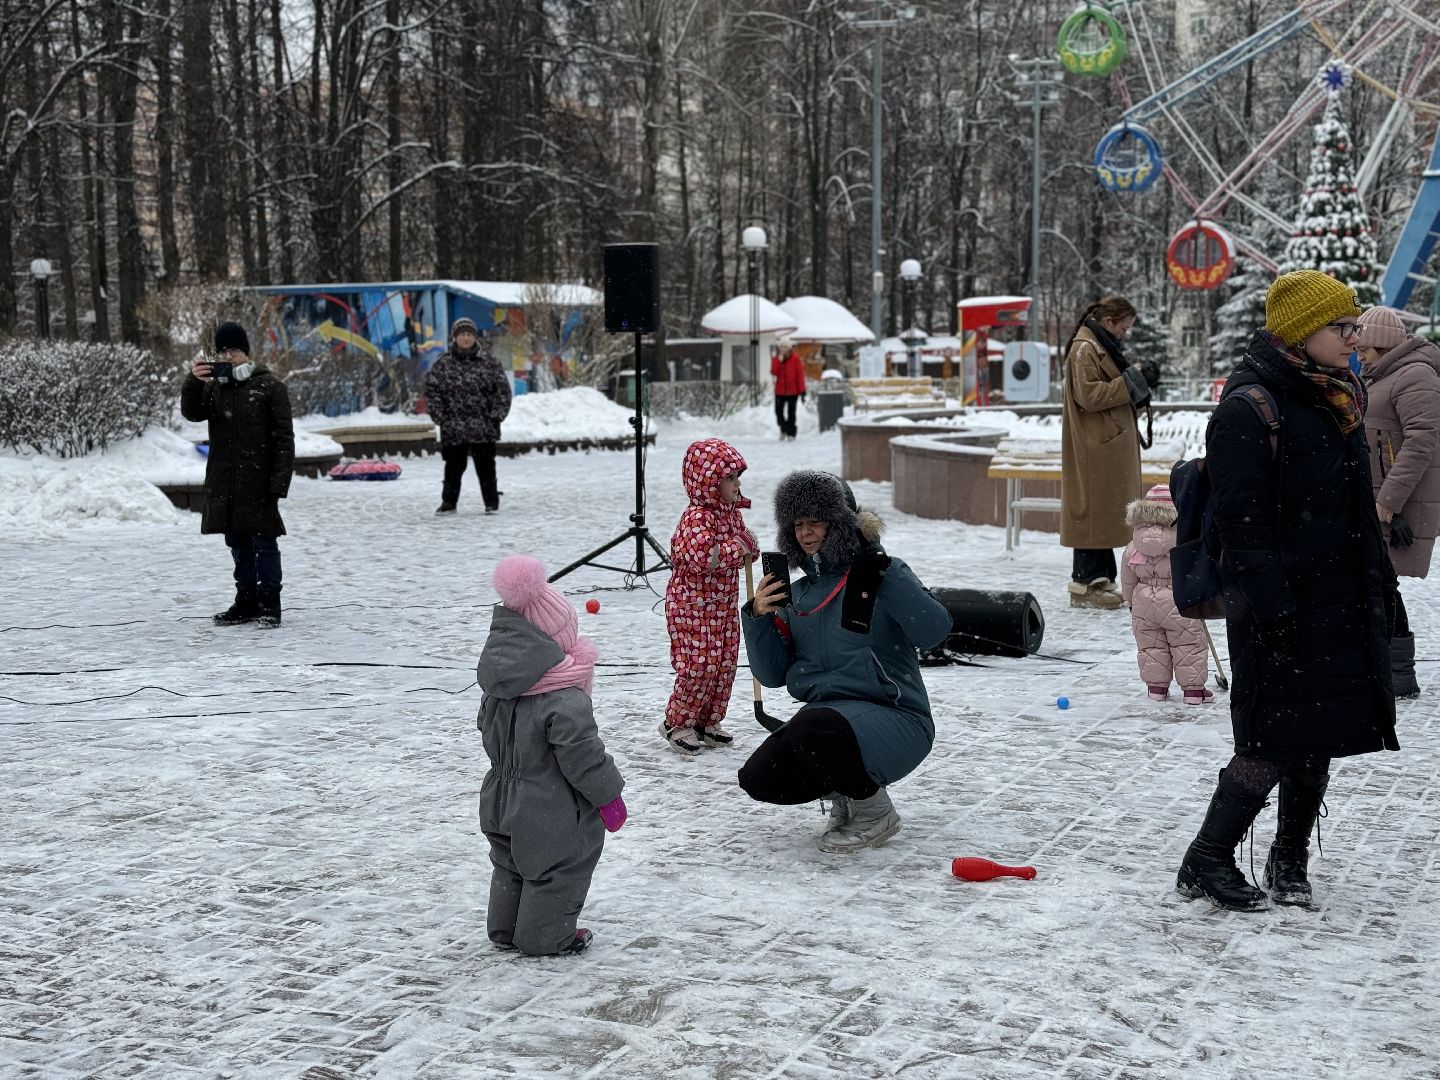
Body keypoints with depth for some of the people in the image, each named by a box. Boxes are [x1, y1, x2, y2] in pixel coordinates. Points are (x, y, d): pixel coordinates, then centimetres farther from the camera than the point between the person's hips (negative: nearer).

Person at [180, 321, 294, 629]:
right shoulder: (214, 387, 12)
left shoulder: (269, 386, -4)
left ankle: (269, 606, 1)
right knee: (238, 544, 13)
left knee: (264, 544, -3)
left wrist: (279, 481, -14)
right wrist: (193, 382, -20)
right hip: (224, 483, 5)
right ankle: (246, 601, 21)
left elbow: (284, 438, -7)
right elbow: (192, 412, -3)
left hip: (258, 481, -5)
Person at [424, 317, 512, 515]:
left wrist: (496, 415, -4)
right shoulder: (443, 365, 1)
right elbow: (431, 389, 3)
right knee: (454, 465, 6)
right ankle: (449, 502, 15)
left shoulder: (489, 362, 1)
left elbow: (502, 389, 3)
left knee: (485, 465, 5)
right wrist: (440, 416, -3)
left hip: (483, 426, 0)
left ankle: (491, 502, 14)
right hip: (453, 427, 1)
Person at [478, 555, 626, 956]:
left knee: (510, 865, 23)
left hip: (502, 799, 8)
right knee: (556, 871, 10)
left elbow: (487, 728, 11)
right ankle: (546, 936, 19)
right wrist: (609, 794, -12)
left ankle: (505, 929, 34)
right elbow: (581, 753, -25)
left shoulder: (497, 688, -3)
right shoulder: (565, 700, -28)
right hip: (551, 814, -8)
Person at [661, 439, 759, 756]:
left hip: (723, 606, 9)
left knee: (725, 665, 11)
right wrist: (740, 546, -27)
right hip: (692, 607, -9)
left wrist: (748, 548, 0)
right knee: (699, 666, -6)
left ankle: (707, 722, 25)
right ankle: (676, 723, 10)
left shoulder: (731, 513, 8)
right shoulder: (697, 517, -21)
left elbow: (734, 557, 23)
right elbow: (703, 557, -36)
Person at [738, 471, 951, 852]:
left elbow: (933, 631, -22)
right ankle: (846, 792, 16)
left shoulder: (880, 575, -5)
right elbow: (773, 674, 10)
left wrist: (883, 570, -24)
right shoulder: (797, 595, 13)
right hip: (826, 713, 7)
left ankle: (875, 812, -8)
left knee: (812, 730, -34)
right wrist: (758, 617, -5)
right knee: (757, 778, -10)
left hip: (894, 719, -7)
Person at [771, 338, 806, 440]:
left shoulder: (795, 358, -4)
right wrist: (779, 360, -16)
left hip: (793, 390, -2)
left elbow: (800, 374, -5)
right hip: (780, 390, 2)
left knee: (791, 412, 2)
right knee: (779, 411, -2)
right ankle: (783, 429, 21)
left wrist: (802, 390, -8)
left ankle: (791, 433, 11)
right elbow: (773, 373, -8)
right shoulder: (776, 359, 5)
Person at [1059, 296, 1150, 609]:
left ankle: (1100, 580, 17)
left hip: (1110, 447, 11)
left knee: (1105, 513, 12)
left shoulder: (1102, 346, 20)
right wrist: (1127, 384, -15)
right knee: (1093, 511, -8)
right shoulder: (1085, 349, -12)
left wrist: (1135, 389, 12)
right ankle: (1085, 584, -5)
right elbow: (1088, 395, -20)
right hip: (1094, 447, -11)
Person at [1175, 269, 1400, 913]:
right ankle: (1205, 865, 7)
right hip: (1285, 607, -8)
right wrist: (1270, 611, -21)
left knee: (1318, 741, 12)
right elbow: (1242, 524, -18)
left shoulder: (1339, 400, 14)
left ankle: (1290, 862, 25)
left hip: (1343, 606, 8)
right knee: (1272, 744, -6)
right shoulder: (1248, 409, -14)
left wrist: (1379, 588, 17)